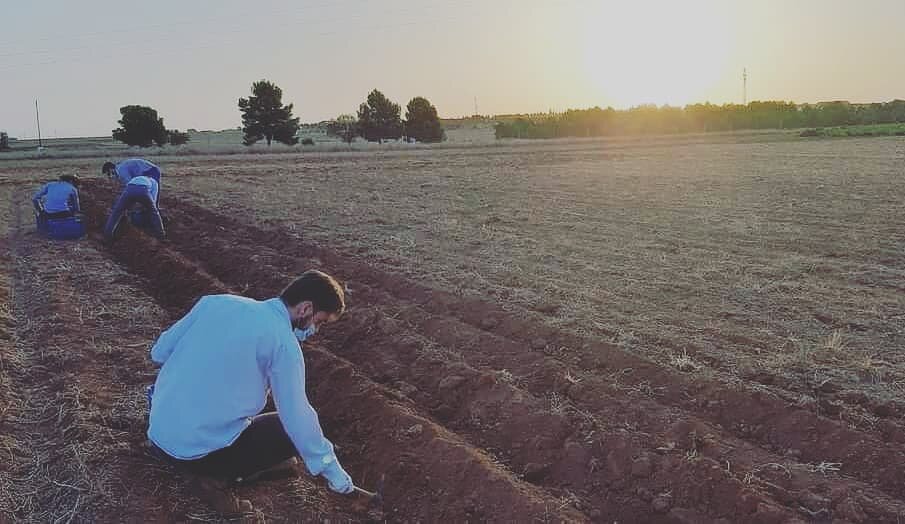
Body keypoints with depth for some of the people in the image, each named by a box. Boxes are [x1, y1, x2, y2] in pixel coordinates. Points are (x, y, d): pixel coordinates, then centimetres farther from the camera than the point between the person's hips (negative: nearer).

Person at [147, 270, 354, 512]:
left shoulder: (216, 302, 2)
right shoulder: (283, 341, -14)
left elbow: (159, 351, 8)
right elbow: (297, 415, -11)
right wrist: (331, 469, 1)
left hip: (156, 429, 7)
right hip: (200, 450, -7)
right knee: (296, 431, 8)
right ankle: (219, 477, -3)